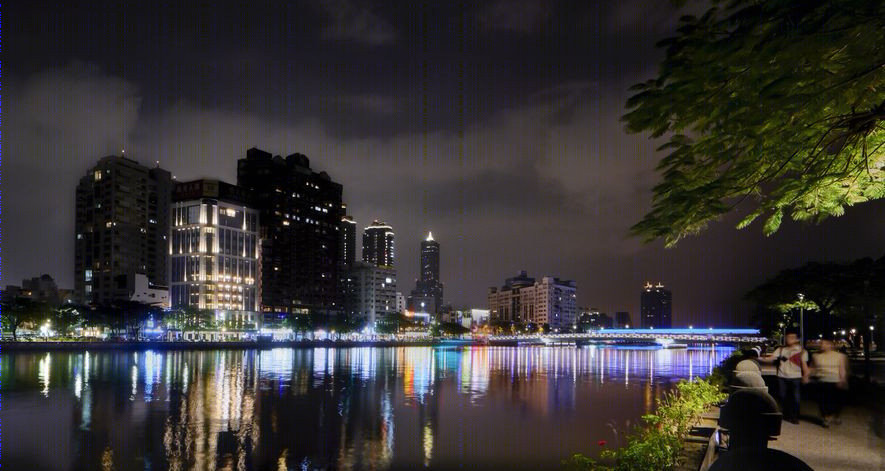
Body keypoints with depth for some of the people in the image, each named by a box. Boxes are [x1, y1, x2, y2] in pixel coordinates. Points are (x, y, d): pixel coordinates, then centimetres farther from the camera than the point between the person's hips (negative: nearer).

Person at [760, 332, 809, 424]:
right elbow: (771, 358, 1)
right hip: (782, 377, 2)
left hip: (795, 377, -2)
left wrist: (805, 376, -7)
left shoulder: (802, 351, 4)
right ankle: (787, 415, 21)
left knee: (796, 398, -1)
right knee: (783, 397, 7)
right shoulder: (781, 349, 9)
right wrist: (761, 359, -15)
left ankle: (795, 417, 11)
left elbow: (804, 364, 2)